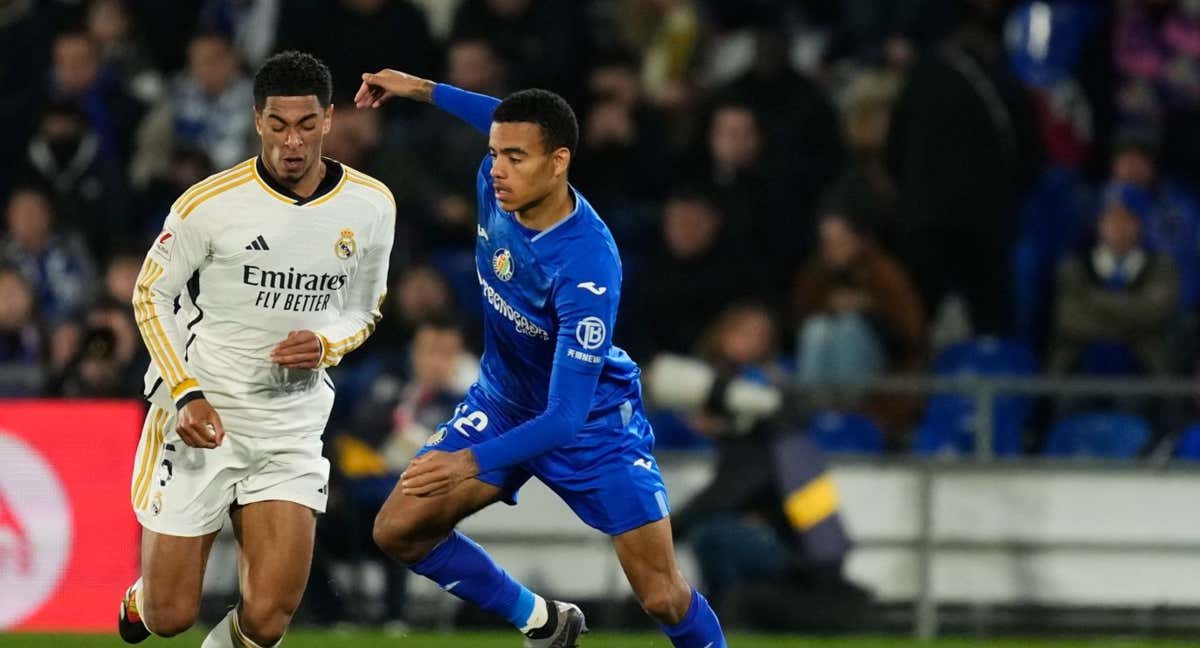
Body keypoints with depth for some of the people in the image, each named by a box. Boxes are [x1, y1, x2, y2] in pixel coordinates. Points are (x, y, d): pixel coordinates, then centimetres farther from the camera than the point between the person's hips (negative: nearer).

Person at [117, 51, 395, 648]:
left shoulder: (370, 207, -1)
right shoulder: (209, 204, -11)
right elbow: (150, 296, -1)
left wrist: (325, 346, -9)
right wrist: (188, 394, -13)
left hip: (293, 430, 2)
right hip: (202, 417, -2)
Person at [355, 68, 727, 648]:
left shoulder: (587, 268, -37)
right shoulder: (496, 186, -18)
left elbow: (565, 417, -40)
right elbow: (508, 125, 10)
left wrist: (473, 462, -52)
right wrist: (421, 90, 10)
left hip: (591, 420, -6)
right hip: (504, 400, 6)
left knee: (663, 598, -11)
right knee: (399, 530, -6)